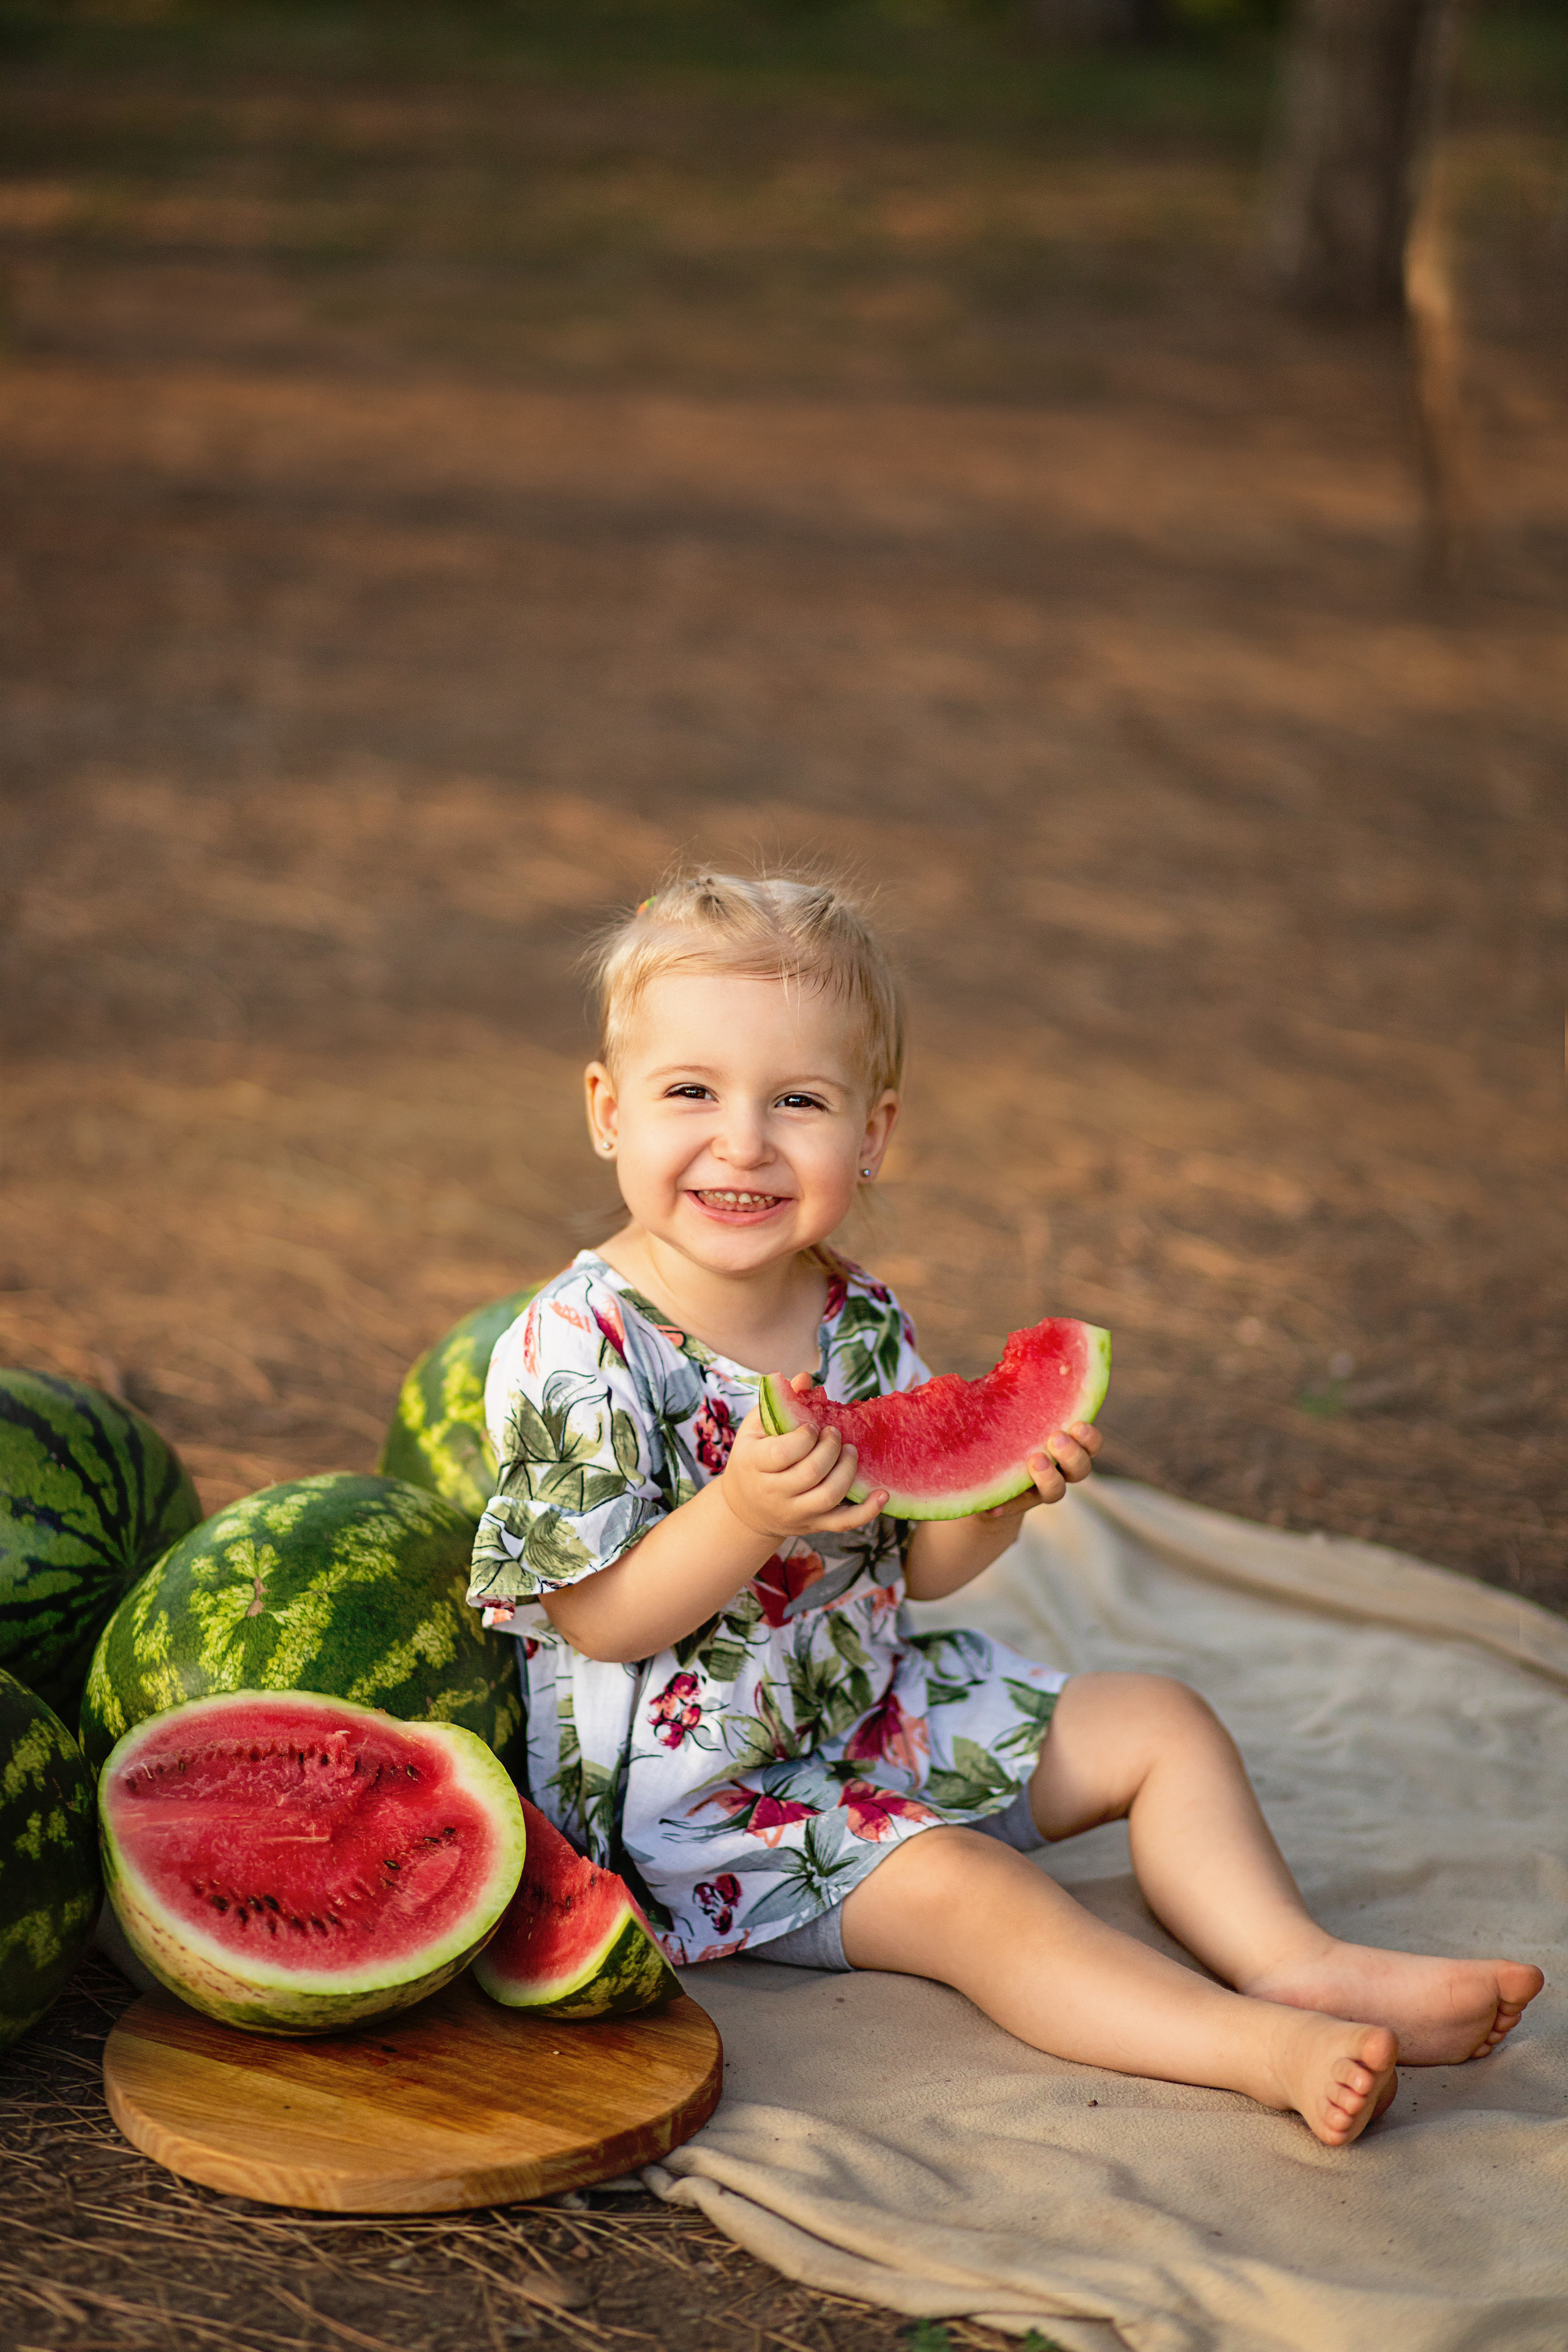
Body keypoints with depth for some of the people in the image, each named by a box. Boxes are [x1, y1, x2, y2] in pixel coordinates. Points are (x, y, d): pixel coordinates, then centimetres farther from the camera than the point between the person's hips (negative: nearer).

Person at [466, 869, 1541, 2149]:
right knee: (960, 1886, -27)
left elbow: (917, 1570, 5)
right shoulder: (579, 1348, -19)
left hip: (872, 1705, 8)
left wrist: (1000, 1494, -16)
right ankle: (1264, 2049, -35)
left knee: (1157, 1723, 5)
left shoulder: (864, 1325, 0)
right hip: (693, 1794, -8)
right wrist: (745, 1513, -37)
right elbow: (600, 1620, -21)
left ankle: (1296, 1958, -6)